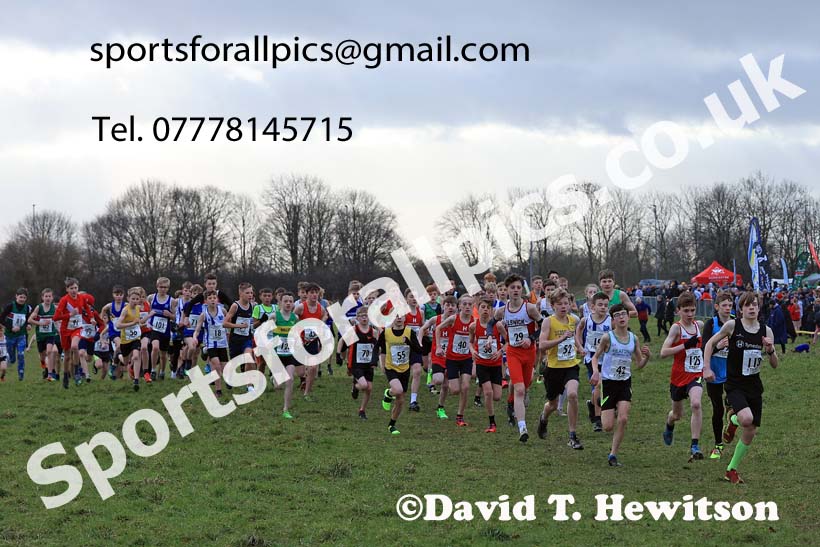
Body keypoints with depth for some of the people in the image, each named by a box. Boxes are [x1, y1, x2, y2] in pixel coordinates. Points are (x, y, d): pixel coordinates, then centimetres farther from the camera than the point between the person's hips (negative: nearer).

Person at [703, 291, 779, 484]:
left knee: (750, 434, 5)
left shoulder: (766, 331, 1)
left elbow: (774, 365, 4)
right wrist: (707, 367, -3)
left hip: (754, 386, 4)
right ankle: (733, 421, 7)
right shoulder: (732, 325, -8)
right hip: (734, 385, -4)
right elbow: (711, 343, 6)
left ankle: (731, 470, 23)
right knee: (746, 418, -30)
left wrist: (770, 350, -16)